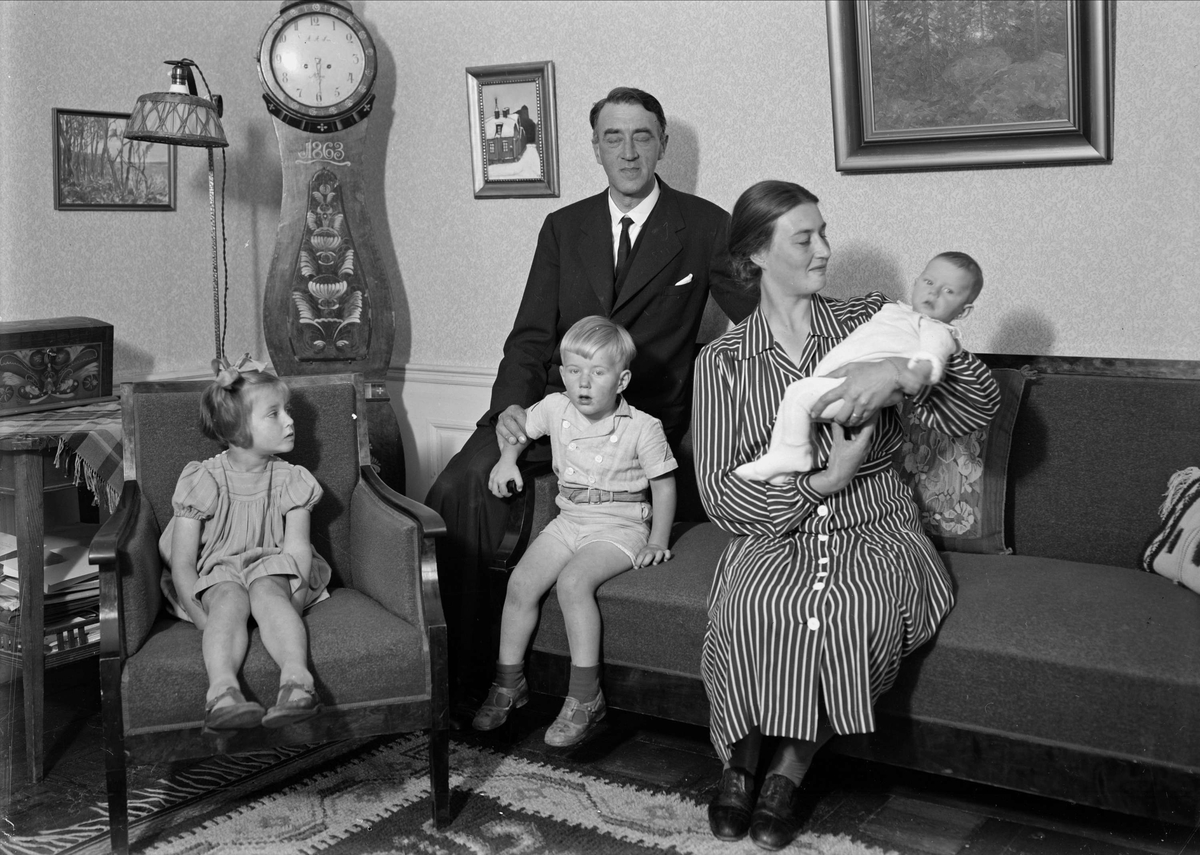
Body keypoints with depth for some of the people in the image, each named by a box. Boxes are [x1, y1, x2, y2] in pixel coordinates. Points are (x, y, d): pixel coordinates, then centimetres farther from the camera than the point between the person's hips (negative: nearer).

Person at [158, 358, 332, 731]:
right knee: (230, 599, -35)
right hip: (215, 577, -1)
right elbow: (181, 564, -8)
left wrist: (286, 609, -22)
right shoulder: (202, 481, -6)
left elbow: (298, 553, -5)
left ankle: (296, 680, -58)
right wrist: (205, 621, -21)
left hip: (274, 572, 1)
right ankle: (222, 690, -59)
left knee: (267, 590, -35)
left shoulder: (291, 482, 1)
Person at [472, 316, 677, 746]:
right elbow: (520, 426, 23)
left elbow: (663, 485, -3)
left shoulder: (642, 428, -10)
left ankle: (585, 696, -20)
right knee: (521, 581, -13)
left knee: (573, 581, -29)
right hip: (568, 520, 5)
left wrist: (657, 542, -9)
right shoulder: (554, 408, 1)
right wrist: (507, 459, 5)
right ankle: (508, 682, 6)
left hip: (620, 527, -5)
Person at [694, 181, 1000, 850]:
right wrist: (822, 481, -17)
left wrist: (902, 370, -21)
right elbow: (720, 494, -4)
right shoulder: (723, 361, 4)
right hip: (775, 534, 0)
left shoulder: (872, 319, 7)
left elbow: (982, 403, -2)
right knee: (760, 602, -33)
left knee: (855, 609, -32)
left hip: (876, 530, 1)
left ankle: (788, 769, -10)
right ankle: (744, 761, -8)